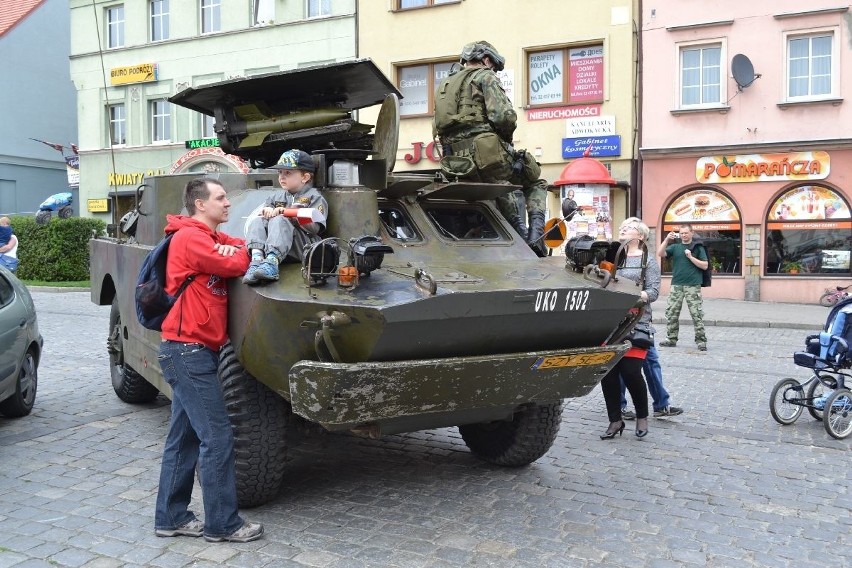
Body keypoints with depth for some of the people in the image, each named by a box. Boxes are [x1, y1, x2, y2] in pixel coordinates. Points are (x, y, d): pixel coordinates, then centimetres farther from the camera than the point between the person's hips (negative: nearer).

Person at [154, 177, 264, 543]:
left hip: (192, 352, 10)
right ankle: (222, 524, 4)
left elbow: (245, 249, 11)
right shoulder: (189, 237, -12)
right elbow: (234, 265, -20)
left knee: (184, 436, 13)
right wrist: (241, 251, 0)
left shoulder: (214, 238, 17)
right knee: (217, 437, -5)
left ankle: (171, 518, 22)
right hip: (189, 351, -10)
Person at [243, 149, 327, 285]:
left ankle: (272, 261, -54)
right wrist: (266, 210, -2)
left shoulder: (314, 197, 6)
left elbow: (315, 228, -8)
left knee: (279, 221, -30)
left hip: (302, 247, -6)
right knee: (257, 221, -15)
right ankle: (257, 257, -40)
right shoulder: (277, 196, 26)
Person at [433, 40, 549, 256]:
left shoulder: (445, 85, 25)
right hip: (488, 155, -6)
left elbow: (439, 127, 19)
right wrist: (506, 138, 8)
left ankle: (520, 232, 11)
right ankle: (536, 234, -3)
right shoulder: (485, 77, 3)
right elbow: (504, 116, -11)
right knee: (535, 183, 15)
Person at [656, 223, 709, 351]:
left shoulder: (698, 248, 6)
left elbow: (705, 265, 0)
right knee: (671, 313, 4)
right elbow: (660, 254, -3)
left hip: (693, 286, -3)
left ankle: (701, 341, 1)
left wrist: (690, 257, -9)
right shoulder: (675, 247, 11)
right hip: (676, 285, 3)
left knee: (697, 314, -4)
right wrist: (667, 239, -12)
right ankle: (671, 339, 14)